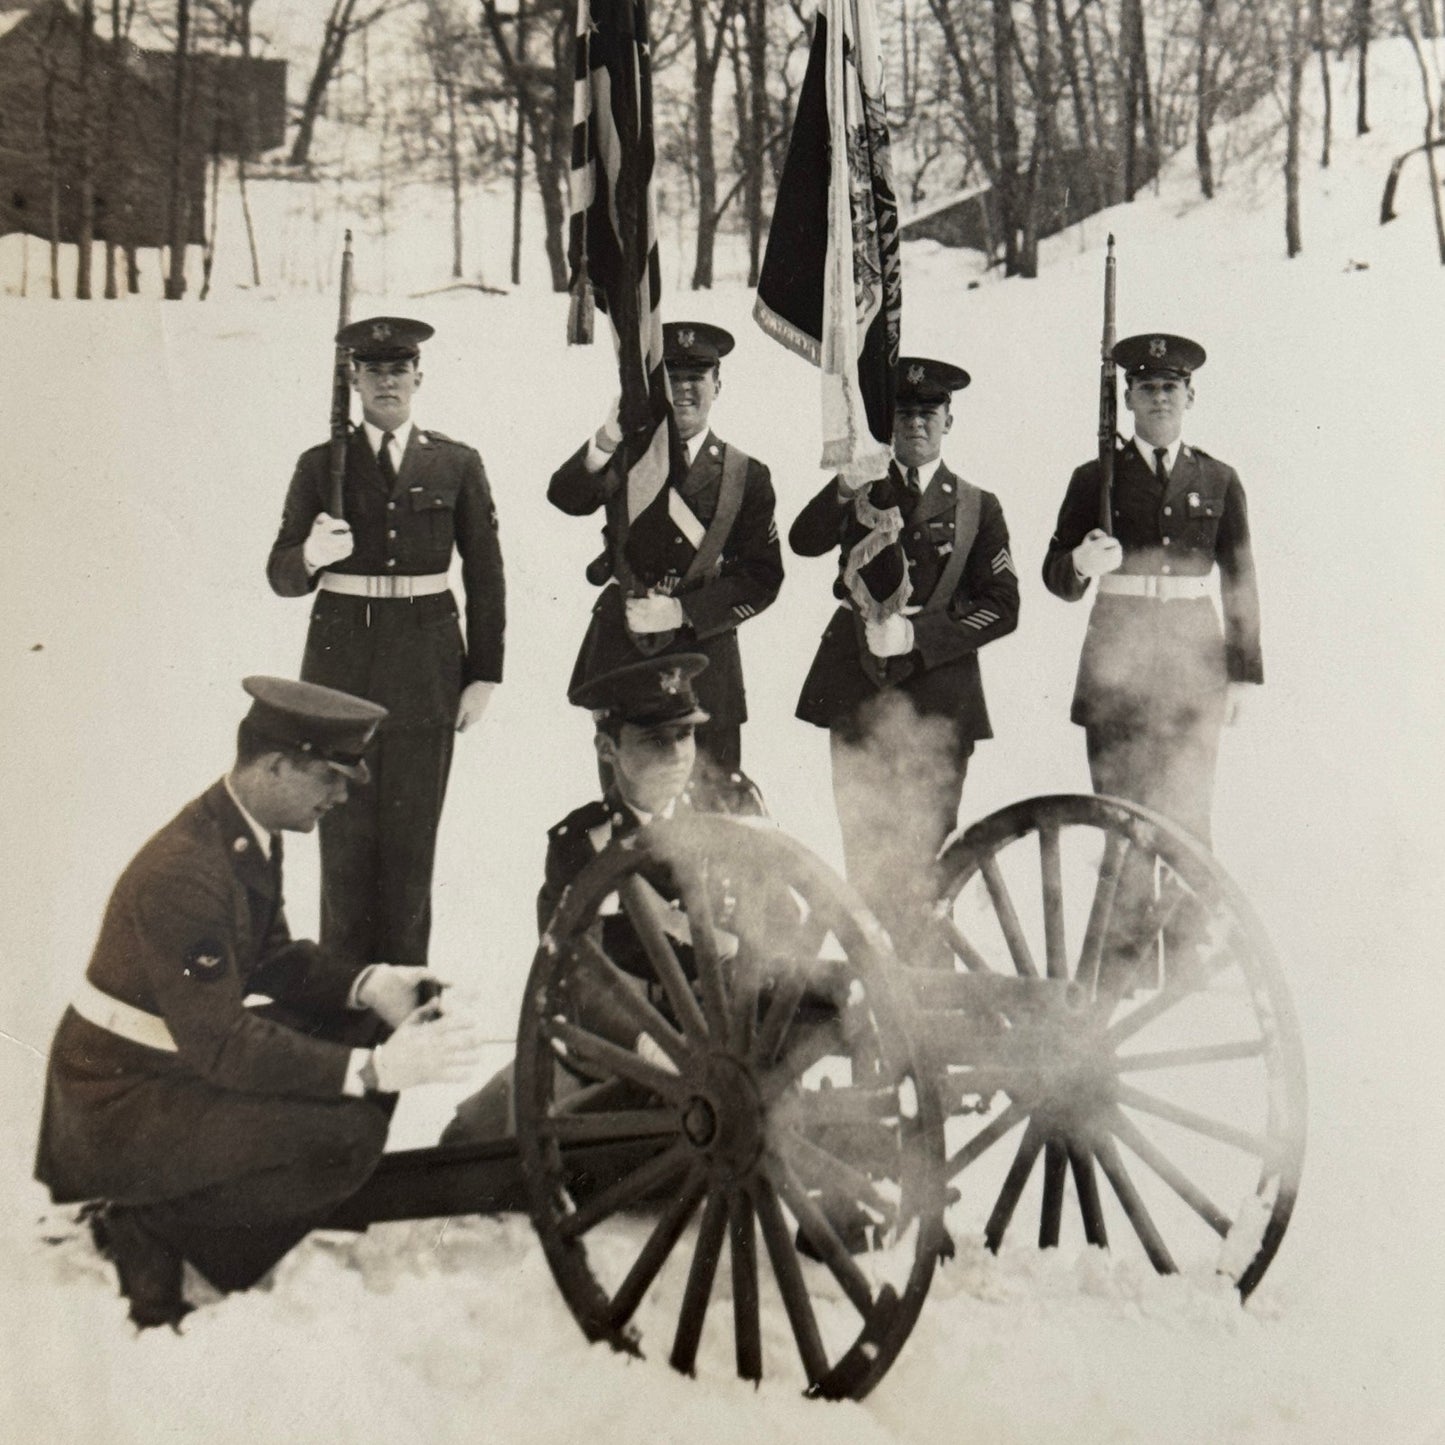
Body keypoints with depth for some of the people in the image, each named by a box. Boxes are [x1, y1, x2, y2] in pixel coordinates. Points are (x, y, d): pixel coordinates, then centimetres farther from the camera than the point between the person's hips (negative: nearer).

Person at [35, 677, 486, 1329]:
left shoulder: (250, 835, 2)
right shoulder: (184, 873, -28)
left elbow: (272, 957, 12)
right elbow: (221, 1045, -29)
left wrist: (368, 983, -6)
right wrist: (374, 1069, -31)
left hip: (185, 1052, 10)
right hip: (121, 1102, -10)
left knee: (367, 1029, 3)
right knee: (346, 1134, -22)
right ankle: (146, 1223, -6)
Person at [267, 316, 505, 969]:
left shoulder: (456, 464, 5)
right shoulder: (321, 465, 5)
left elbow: (486, 577, 7)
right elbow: (281, 576, 3)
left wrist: (484, 675, 3)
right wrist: (311, 555, -20)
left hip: (425, 667, 0)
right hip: (343, 662, 0)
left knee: (412, 833, 4)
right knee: (345, 832, 2)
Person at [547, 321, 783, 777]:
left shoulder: (746, 475, 8)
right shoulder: (625, 458, 8)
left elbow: (763, 577, 3)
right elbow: (566, 497, -13)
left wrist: (682, 611, -8)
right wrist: (608, 439, -31)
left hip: (703, 658, 0)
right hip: (620, 656, 1)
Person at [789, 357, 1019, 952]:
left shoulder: (978, 506, 12)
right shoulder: (859, 490, 15)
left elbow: (1002, 607, 5)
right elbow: (803, 542, -4)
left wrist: (917, 635, -7)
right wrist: (847, 489, -22)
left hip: (938, 692, -1)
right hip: (858, 690, 1)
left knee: (924, 847, -4)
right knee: (863, 847, -1)